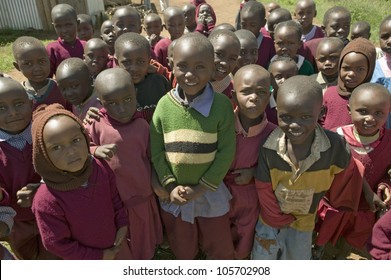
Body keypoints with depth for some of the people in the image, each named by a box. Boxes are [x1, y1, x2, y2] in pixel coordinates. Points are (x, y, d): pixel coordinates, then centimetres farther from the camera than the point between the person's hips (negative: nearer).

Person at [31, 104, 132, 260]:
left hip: (116, 243, 4)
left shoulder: (101, 167, -23)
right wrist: (99, 256, -15)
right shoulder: (47, 200, -35)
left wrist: (122, 224, -5)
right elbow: (56, 244, -23)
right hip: (84, 260, -4)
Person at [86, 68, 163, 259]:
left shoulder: (142, 126, -8)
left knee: (143, 248, 25)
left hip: (142, 198, 2)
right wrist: (95, 151, -28)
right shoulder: (96, 125, -15)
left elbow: (150, 158, 3)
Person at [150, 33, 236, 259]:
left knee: (221, 249, 21)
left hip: (210, 194, -1)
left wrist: (202, 188, -16)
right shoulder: (165, 104, -11)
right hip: (174, 195, 2)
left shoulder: (222, 105, -17)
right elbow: (156, 150, -6)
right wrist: (170, 186, -13)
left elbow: (226, 151, -15)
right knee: (182, 251, 27)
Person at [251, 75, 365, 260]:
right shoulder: (267, 147, -28)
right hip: (271, 218, -1)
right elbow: (264, 192, -14)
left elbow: (340, 187, -7)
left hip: (304, 219, 1)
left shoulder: (336, 147, -27)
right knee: (262, 256, 19)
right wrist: (277, 220, -6)